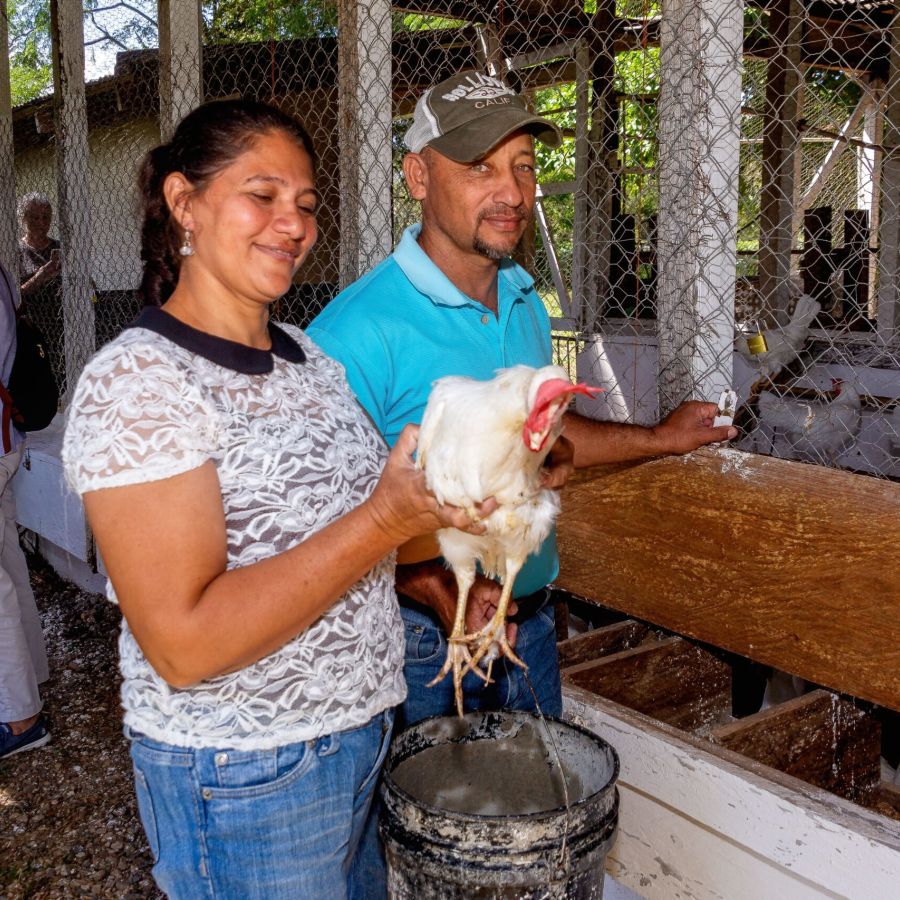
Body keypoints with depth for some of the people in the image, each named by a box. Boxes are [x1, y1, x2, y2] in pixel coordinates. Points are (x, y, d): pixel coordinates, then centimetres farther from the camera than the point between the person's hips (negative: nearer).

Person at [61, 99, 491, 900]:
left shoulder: (307, 354, 6)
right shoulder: (136, 381, -20)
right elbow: (182, 643, -26)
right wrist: (386, 520, -28)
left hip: (364, 732, 8)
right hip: (240, 778, -7)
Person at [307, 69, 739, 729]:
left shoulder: (525, 301, 3)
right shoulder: (359, 331, -23)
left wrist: (658, 440, 23)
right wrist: (437, 589, -32)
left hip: (531, 621, 7)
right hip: (424, 639, -7)